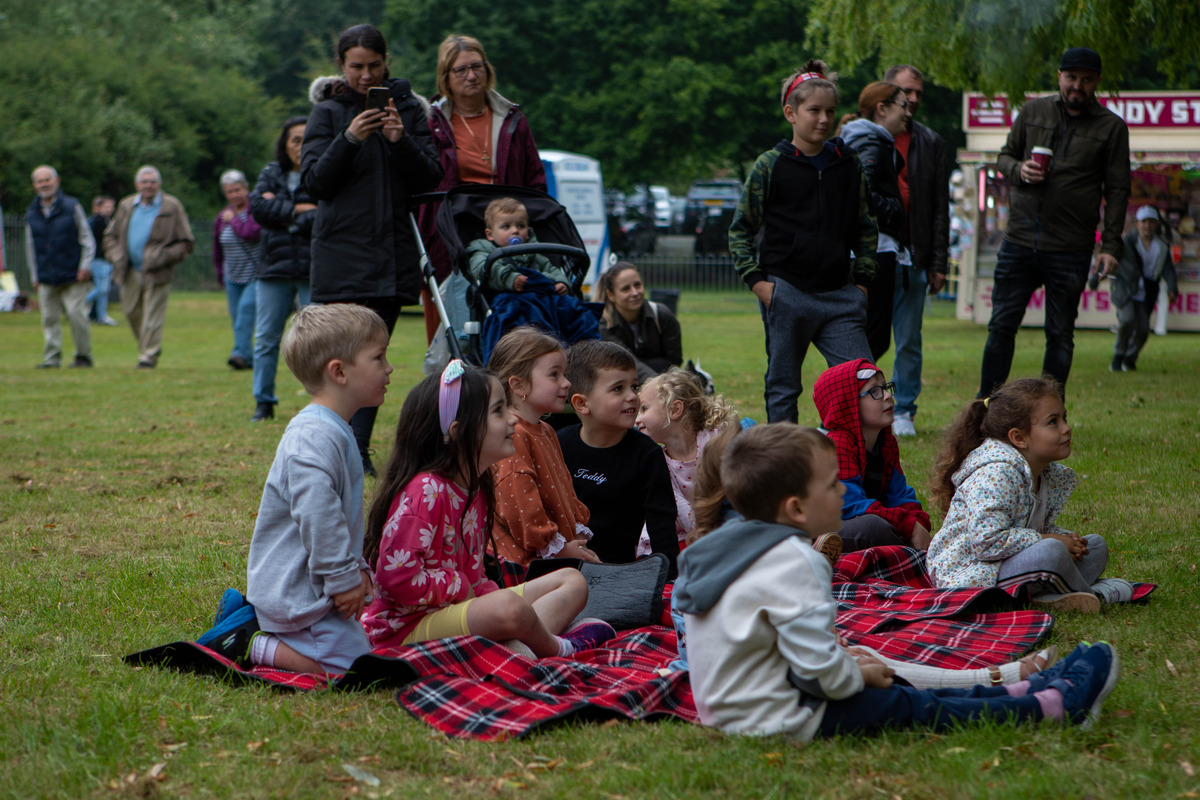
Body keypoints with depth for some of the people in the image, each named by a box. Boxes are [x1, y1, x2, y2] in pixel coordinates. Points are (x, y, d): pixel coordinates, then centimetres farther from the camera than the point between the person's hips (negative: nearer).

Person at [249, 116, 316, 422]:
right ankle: (264, 402, 16)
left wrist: (280, 211, -8)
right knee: (265, 338, 7)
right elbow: (258, 207, -2)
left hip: (314, 270, -4)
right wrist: (299, 210, -9)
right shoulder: (271, 175, 12)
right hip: (274, 269, 4)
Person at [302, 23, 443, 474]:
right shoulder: (328, 112, 4)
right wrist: (349, 140, -19)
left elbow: (430, 180, 2)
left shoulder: (408, 109, 9)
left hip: (394, 251, 2)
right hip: (342, 252, -2)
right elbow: (314, 183, -4)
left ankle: (359, 450, 5)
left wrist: (401, 141, -15)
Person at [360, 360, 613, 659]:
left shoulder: (474, 487, 11)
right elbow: (397, 578, -25)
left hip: (461, 605, 11)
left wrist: (485, 590, -2)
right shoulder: (425, 492, -20)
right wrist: (460, 587, -13)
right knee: (510, 607, -38)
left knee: (572, 581, 12)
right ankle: (557, 649, -5)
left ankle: (516, 647, -17)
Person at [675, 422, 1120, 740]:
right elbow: (818, 666, -28)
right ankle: (1057, 704, 6)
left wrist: (847, 664, 13)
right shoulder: (792, 562, -25)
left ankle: (1025, 692, 19)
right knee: (909, 707, -2)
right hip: (779, 720, -10)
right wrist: (857, 674, -7)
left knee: (900, 691, 13)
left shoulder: (726, 546, 7)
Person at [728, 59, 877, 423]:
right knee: (782, 388, 5)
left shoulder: (850, 165, 9)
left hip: (840, 296, 2)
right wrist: (756, 281, -5)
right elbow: (740, 229, 4)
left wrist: (862, 280, 9)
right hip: (786, 294, -2)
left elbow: (866, 228, 18)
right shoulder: (770, 166, 0)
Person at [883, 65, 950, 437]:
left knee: (909, 342, 5)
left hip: (912, 258, 2)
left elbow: (940, 208, 9)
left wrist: (939, 263, 2)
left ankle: (903, 413, 14)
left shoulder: (931, 144, 11)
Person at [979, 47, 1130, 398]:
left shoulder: (1112, 127, 2)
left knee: (1060, 335, 4)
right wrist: (1019, 170, -7)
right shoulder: (1033, 111, 8)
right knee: (1001, 326, 4)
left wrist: (1111, 246, -6)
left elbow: (1117, 190, 2)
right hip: (1019, 241, 2)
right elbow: (1004, 156, 17)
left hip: (1070, 251, -2)